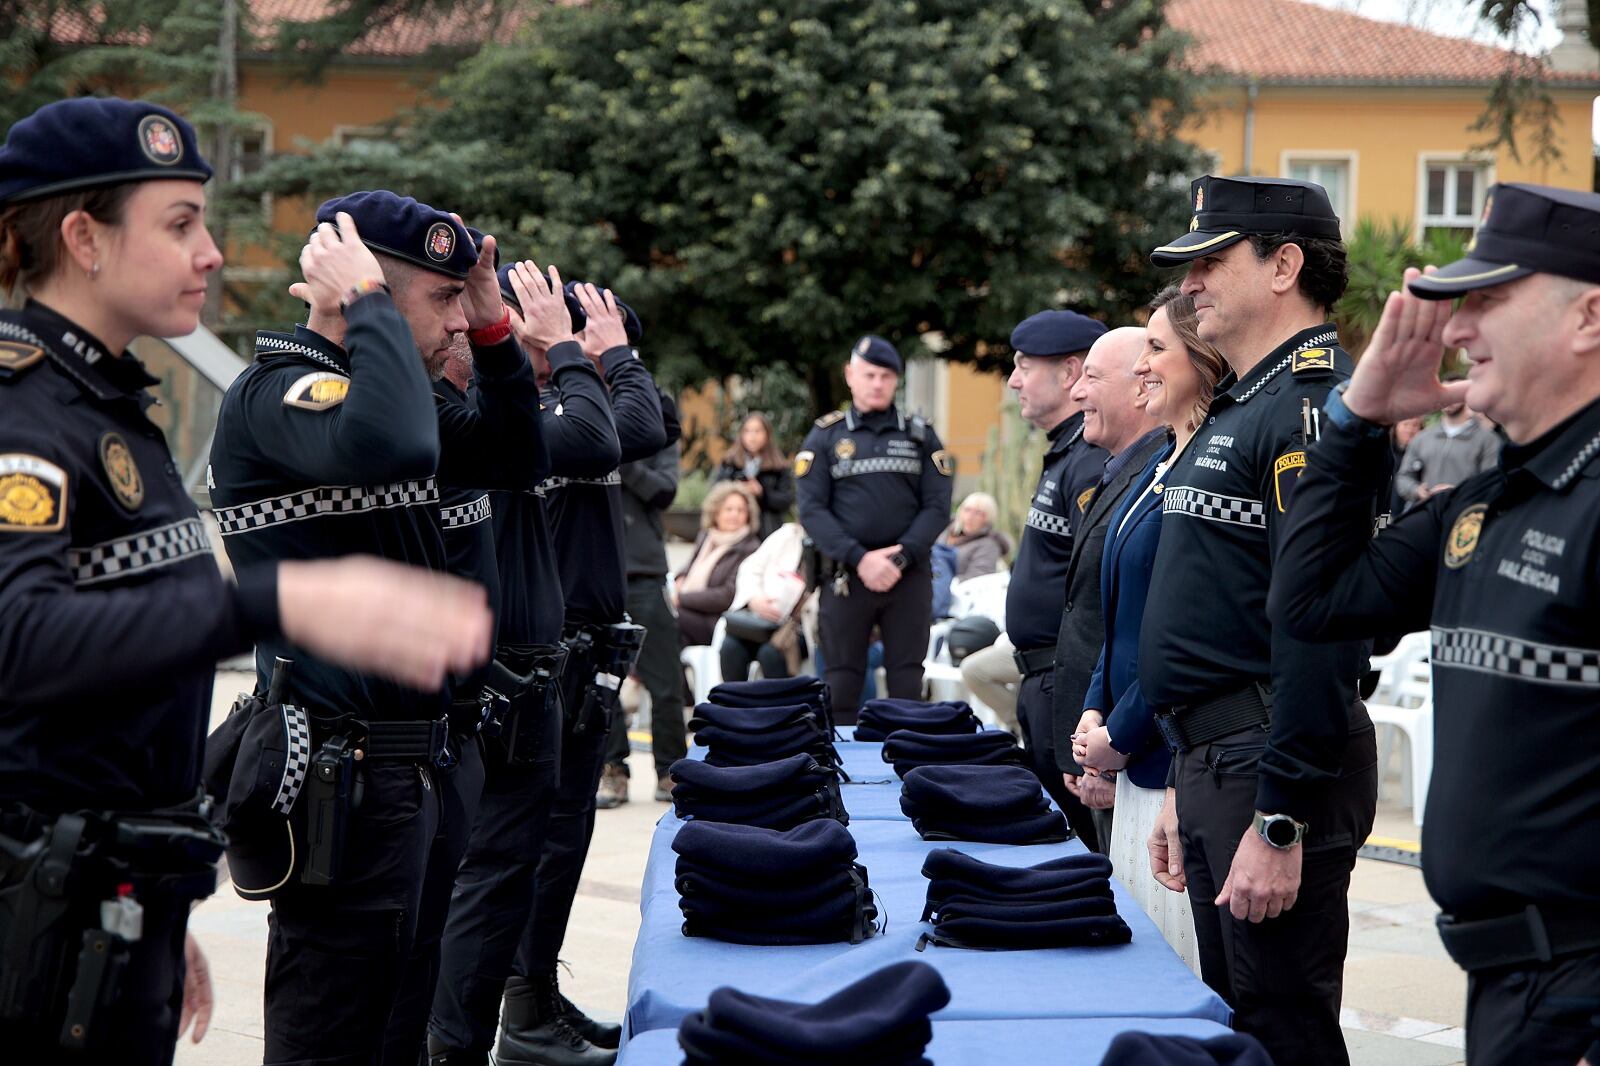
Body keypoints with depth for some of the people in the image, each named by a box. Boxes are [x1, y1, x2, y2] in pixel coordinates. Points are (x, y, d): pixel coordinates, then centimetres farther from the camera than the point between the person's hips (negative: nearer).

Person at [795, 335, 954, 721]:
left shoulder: (920, 435, 10)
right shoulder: (825, 436, 6)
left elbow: (937, 506, 3)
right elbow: (811, 510, -2)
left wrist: (900, 557, -12)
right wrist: (860, 558, -14)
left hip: (910, 577, 1)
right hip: (845, 577, -1)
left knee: (907, 683, 3)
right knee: (840, 684, 1)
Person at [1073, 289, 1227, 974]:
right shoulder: (1161, 463, 15)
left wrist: (1120, 736, -12)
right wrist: (1095, 709, 8)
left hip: (1180, 761, -10)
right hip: (1136, 760, 10)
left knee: (1179, 964, -4)